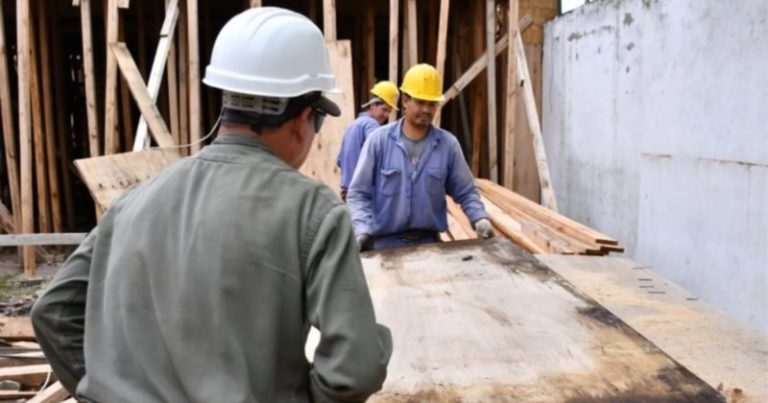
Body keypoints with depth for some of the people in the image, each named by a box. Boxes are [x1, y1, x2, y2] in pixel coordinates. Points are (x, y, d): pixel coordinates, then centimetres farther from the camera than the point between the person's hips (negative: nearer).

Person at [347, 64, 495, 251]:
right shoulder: (379, 140, -6)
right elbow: (358, 193, -5)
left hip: (429, 241, 2)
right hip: (385, 242, -2)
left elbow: (466, 192, 7)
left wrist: (480, 219, -11)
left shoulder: (448, 144, 0)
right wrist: (362, 230, -20)